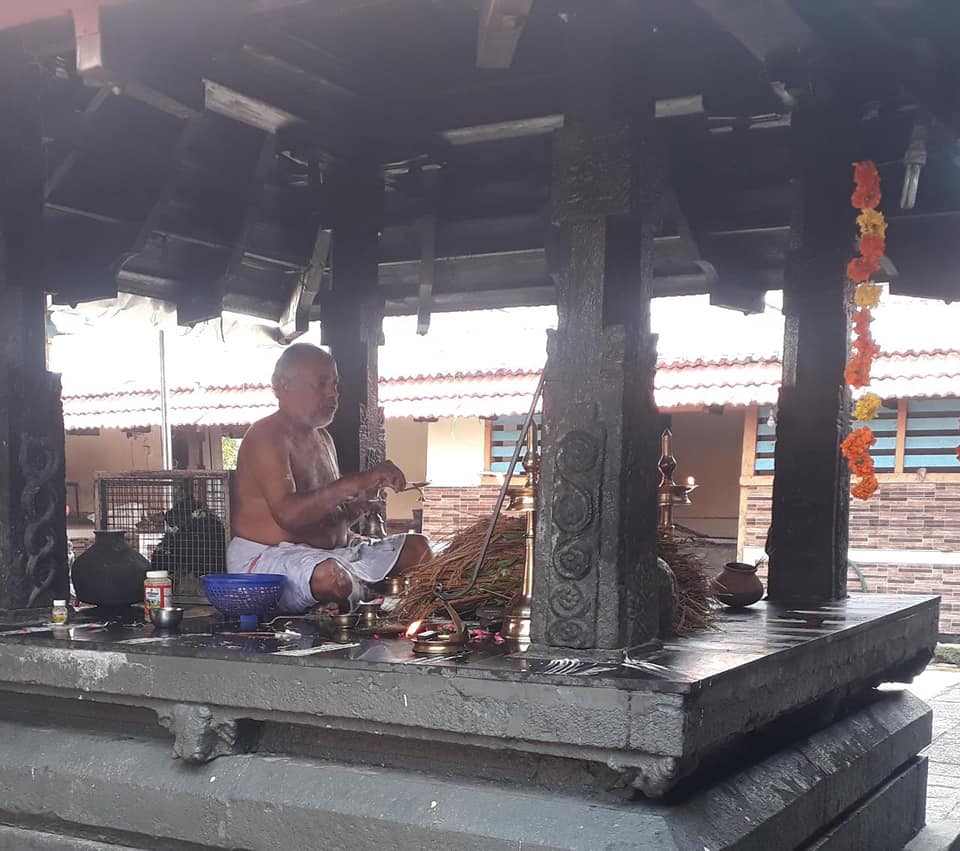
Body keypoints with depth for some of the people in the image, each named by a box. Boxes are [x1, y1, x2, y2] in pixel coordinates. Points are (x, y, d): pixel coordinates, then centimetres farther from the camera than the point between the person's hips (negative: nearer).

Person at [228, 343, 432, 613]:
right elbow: (287, 513, -29)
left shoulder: (323, 438, 17)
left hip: (331, 552, 10)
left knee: (418, 548, 6)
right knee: (330, 576, -41)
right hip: (268, 557, -9)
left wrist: (359, 504, -3)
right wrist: (355, 483, -33)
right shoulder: (266, 437, -13)